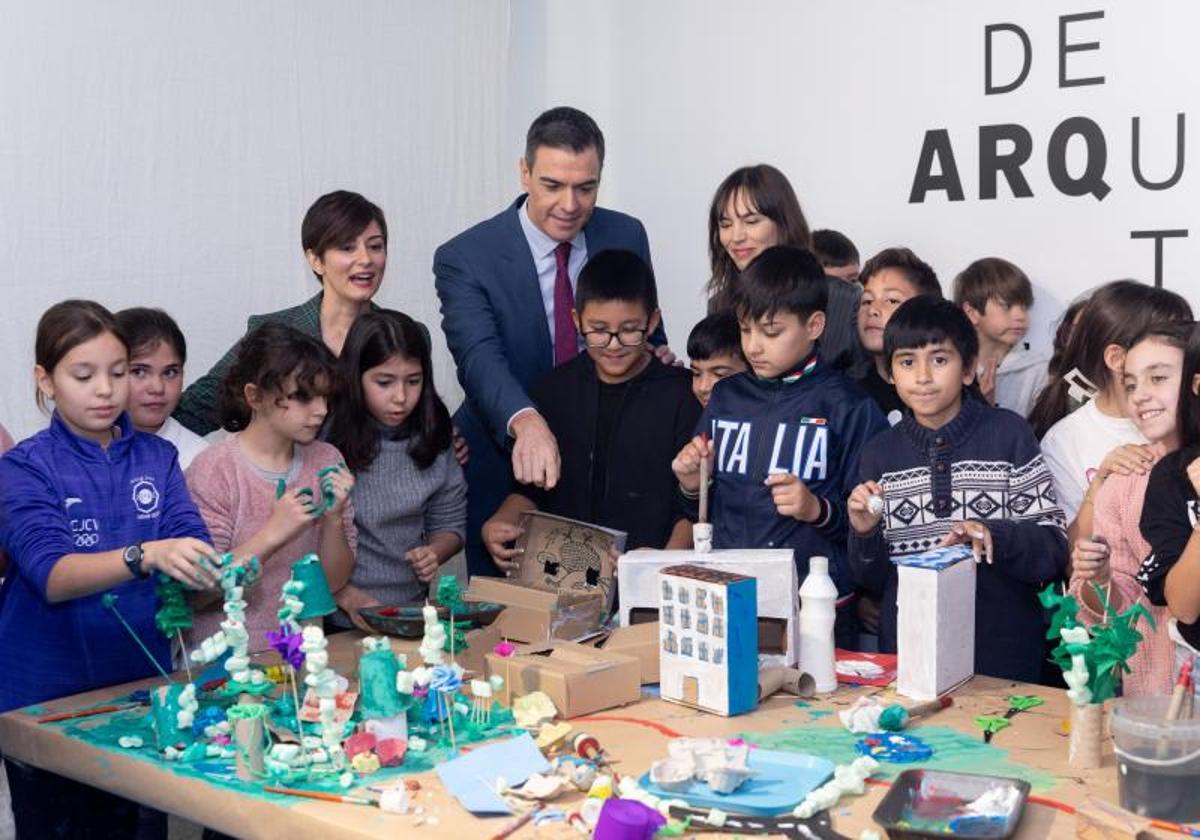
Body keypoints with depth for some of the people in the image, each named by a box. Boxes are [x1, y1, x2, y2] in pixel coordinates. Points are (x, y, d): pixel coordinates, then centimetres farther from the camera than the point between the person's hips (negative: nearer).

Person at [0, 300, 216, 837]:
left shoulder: (157, 457, 2)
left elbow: (192, 546, -7)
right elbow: (52, 575, -23)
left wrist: (214, 569, -31)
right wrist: (146, 557, -41)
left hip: (139, 681, 3)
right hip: (45, 693, -3)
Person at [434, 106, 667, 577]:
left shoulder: (627, 237, -1)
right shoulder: (465, 259, -14)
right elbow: (480, 358, -30)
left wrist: (657, 356, -12)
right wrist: (525, 421, -50)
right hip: (507, 476, -3)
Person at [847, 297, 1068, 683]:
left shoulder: (1008, 434, -5)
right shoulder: (880, 452, 4)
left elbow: (1054, 550, -8)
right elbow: (874, 580, 9)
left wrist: (993, 536, -25)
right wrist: (864, 534, -10)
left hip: (1002, 655, -2)